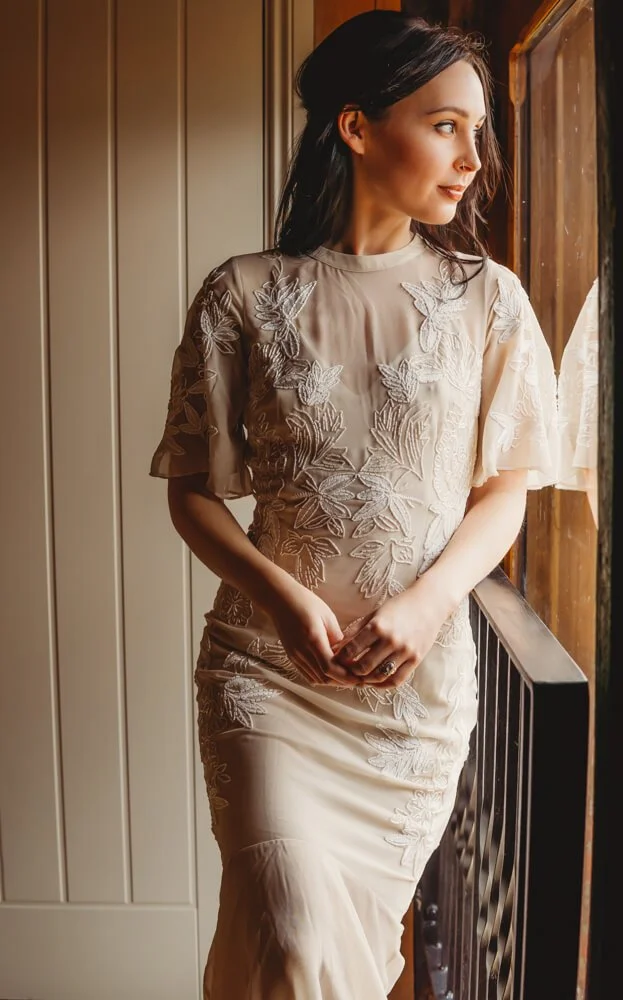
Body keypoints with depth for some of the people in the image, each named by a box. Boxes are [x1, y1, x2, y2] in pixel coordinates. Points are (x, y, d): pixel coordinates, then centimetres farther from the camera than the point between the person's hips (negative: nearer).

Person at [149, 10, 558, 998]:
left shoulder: (488, 298, 2)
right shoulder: (245, 295, -3)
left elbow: (505, 487, 3)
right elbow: (193, 489, 1)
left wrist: (429, 600, -14)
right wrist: (282, 596, -16)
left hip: (423, 675, 2)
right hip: (268, 664, -2)